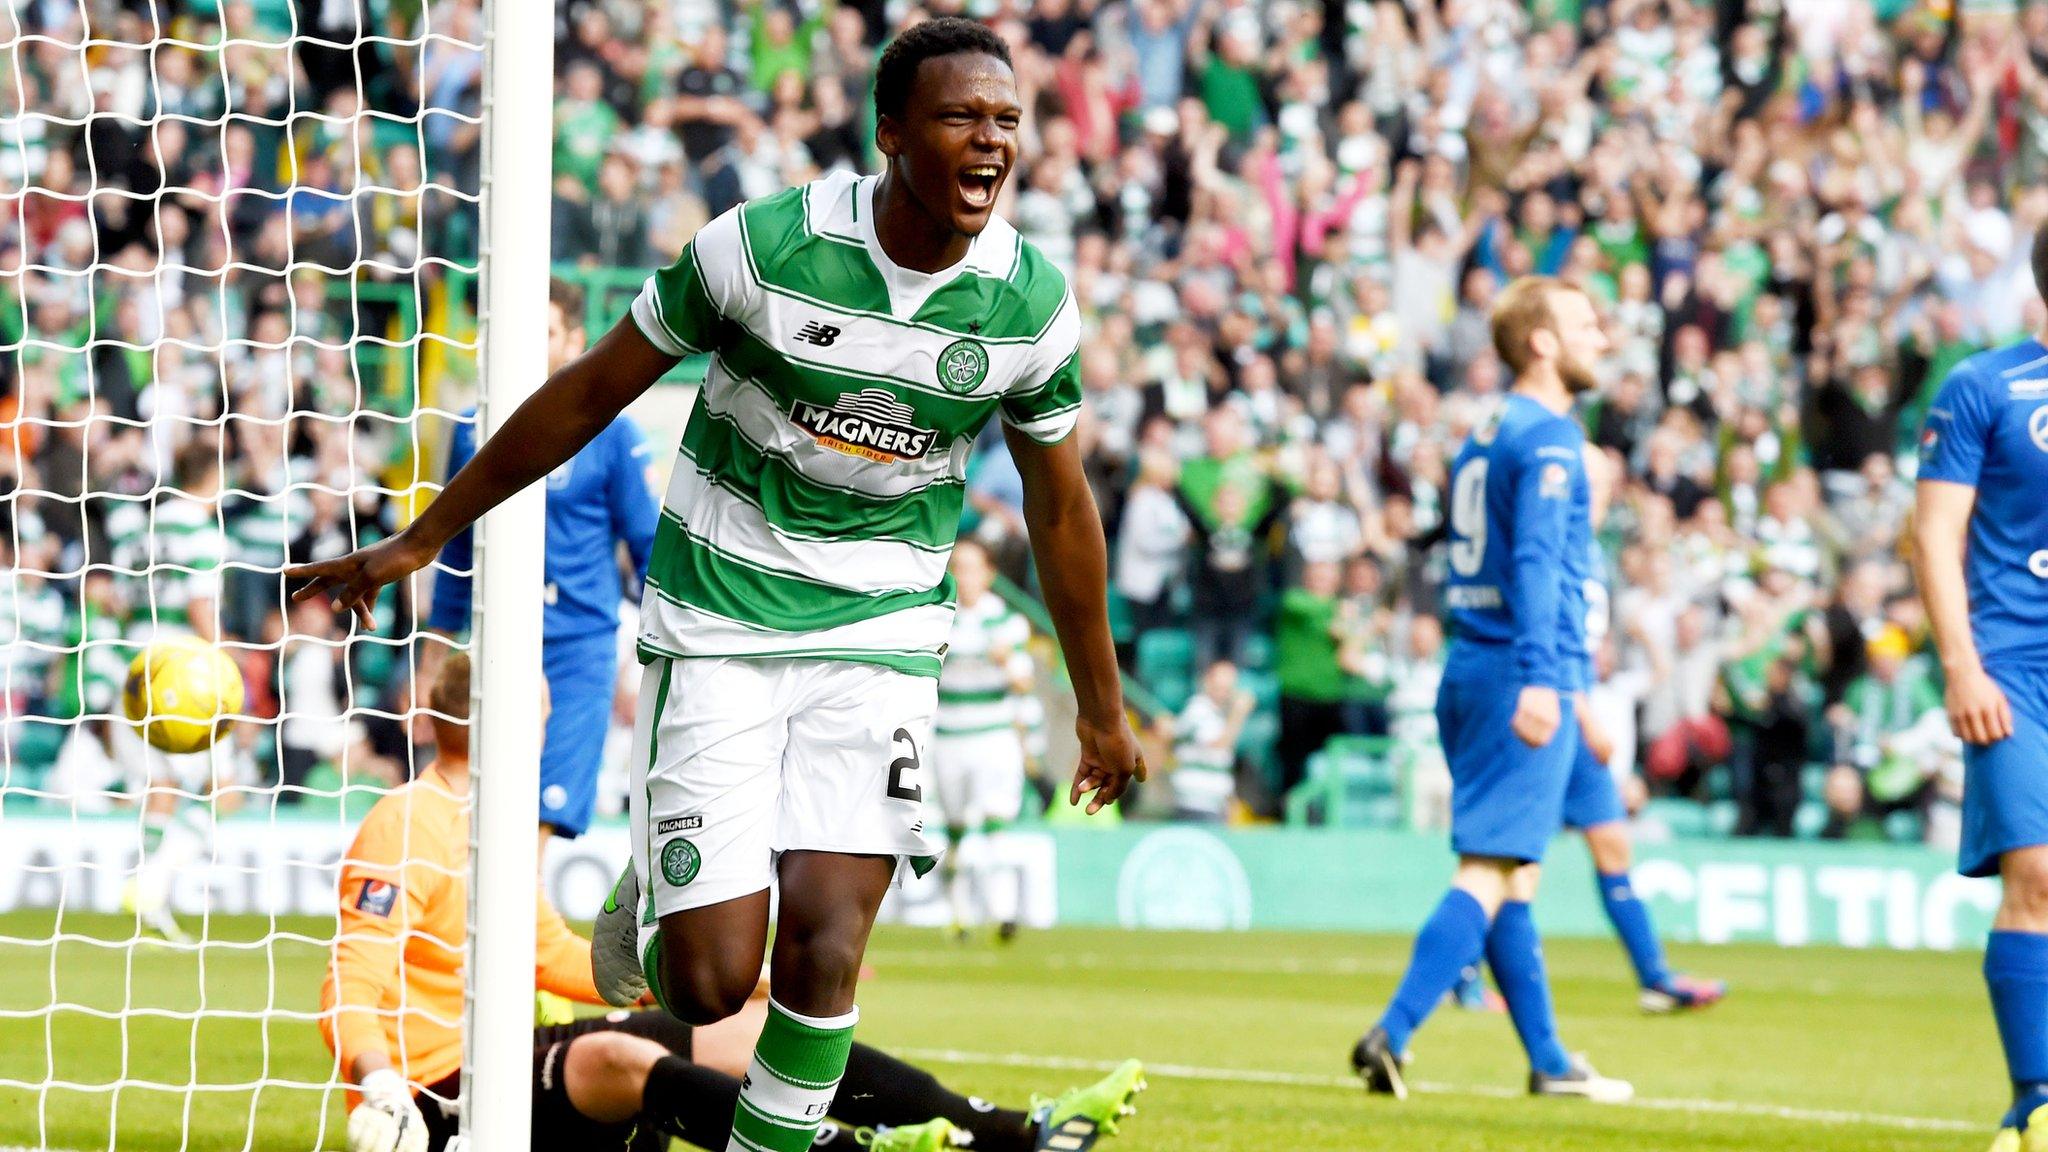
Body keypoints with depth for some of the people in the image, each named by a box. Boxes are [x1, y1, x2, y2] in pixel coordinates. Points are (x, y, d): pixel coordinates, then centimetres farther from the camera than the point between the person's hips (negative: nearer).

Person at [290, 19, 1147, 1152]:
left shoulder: (1032, 304, -6)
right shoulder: (764, 245, -15)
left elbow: (1059, 505, 11)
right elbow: (592, 392, -3)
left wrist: (1100, 705, 19)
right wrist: (420, 539, 3)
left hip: (878, 637, 2)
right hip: (715, 624, -2)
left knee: (823, 952, -16)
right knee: (711, 982, -6)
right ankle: (651, 890, 30)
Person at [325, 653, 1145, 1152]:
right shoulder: (405, 831, -13)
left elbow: (553, 955, 30)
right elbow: (350, 997, -22)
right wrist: (379, 1083, -42)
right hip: (442, 1086, -11)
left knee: (767, 1031, 4)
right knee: (617, 1058, -39)